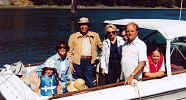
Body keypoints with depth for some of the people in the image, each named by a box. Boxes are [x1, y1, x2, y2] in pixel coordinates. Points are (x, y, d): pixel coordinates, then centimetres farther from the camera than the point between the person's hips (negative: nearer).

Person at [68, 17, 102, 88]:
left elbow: (101, 46, 17)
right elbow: (69, 51, 5)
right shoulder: (73, 36, 5)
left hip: (89, 62, 1)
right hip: (77, 62, -1)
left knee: (90, 84, 2)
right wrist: (70, 64, -3)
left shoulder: (95, 36, 9)